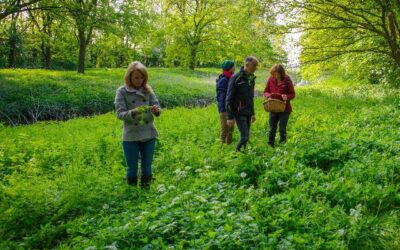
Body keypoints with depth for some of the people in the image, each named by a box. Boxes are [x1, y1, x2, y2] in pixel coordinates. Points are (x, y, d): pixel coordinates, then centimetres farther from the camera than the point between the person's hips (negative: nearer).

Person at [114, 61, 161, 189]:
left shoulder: (148, 90, 3)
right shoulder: (122, 91, -6)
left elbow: (157, 107, 0)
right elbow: (120, 113, -11)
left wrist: (156, 110, -23)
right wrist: (133, 112, -30)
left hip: (149, 135, 3)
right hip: (131, 137, -3)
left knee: (147, 168, 13)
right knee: (132, 169, 8)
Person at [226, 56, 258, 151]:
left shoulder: (252, 78, 10)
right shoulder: (236, 78, -13)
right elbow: (229, 98, -12)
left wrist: (252, 113, 20)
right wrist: (230, 117, -14)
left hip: (248, 113, 7)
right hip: (239, 113, -7)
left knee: (246, 136, 9)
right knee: (245, 137, -11)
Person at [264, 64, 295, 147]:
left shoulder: (287, 80, -10)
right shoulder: (271, 79, -3)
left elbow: (292, 94, -3)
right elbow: (266, 91, 8)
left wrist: (287, 97, -24)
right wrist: (268, 96, -15)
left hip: (284, 109, -3)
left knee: (282, 129, 5)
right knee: (272, 129, 9)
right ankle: (270, 145, 20)